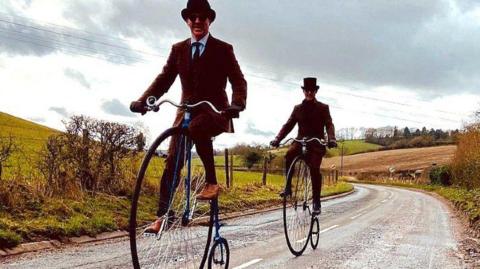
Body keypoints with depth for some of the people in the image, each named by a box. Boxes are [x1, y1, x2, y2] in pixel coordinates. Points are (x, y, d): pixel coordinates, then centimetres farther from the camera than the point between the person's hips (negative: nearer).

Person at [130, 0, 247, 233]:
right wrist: (144, 100, -14)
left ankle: (211, 182, -21)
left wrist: (237, 104, -29)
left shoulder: (223, 49, 0)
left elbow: (238, 81, -8)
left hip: (215, 111, -4)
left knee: (197, 129, -37)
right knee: (171, 162, -6)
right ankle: (163, 215, -2)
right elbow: (164, 79, 4)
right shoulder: (178, 49, 10)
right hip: (187, 111, 4)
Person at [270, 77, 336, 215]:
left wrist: (331, 139, -28)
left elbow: (329, 125, -7)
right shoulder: (298, 108, 13)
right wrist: (277, 138, -12)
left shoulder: (323, 108, 6)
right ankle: (288, 186, -16)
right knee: (289, 155, -29)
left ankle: (316, 202, -10)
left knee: (314, 168, -20)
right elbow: (288, 124, 5)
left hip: (316, 143, -2)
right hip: (301, 140, 2)